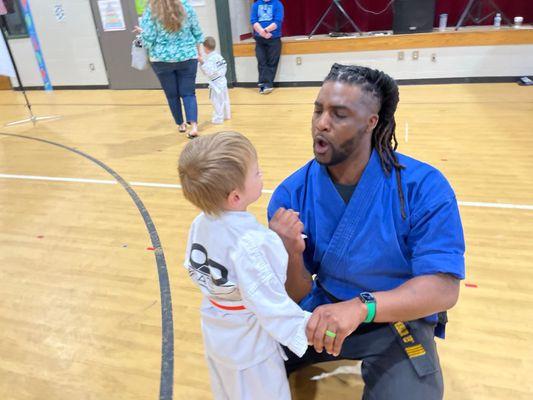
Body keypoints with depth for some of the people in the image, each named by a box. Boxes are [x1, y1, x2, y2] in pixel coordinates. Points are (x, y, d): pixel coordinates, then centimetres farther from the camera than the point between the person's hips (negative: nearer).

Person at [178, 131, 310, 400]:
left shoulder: (200, 223, -12)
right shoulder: (251, 243, -36)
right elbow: (270, 304, -31)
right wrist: (308, 331, -20)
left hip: (216, 337, 7)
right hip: (251, 346, -7)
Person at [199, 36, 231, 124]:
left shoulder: (210, 59, -21)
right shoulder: (218, 55, 6)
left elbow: (209, 72, -29)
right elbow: (224, 66, 16)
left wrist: (202, 63, -28)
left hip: (216, 83, -10)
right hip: (222, 80, 10)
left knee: (217, 101, -2)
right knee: (224, 99, 19)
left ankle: (218, 118, 3)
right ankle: (226, 115, 32)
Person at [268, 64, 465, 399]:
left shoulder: (424, 187, -19)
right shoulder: (292, 193, -12)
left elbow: (444, 288, -23)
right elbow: (299, 296, -9)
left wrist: (362, 306, -39)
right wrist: (292, 255, -32)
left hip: (399, 319, -2)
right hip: (323, 311, 3)